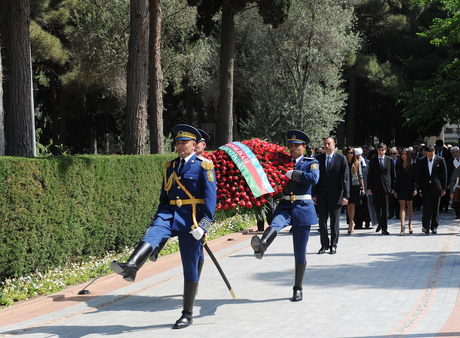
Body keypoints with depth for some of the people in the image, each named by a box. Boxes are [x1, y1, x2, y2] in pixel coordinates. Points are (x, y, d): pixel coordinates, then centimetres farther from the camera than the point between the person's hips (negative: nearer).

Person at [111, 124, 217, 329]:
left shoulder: (203, 167, -2)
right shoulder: (170, 168, 15)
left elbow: (210, 199, -8)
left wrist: (203, 225, -18)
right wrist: (158, 221, 17)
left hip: (191, 219, -4)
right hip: (170, 214, 4)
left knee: (190, 268, 1)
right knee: (152, 234, -29)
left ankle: (187, 315, 11)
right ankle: (131, 268, -55)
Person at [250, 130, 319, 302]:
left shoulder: (311, 163, 3)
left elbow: (313, 178, -17)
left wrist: (292, 174, -17)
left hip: (303, 209, -2)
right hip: (285, 206, 2)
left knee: (300, 251, 2)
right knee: (276, 223, -35)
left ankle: (298, 289, 13)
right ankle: (261, 246, -65)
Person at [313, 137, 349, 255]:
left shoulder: (341, 158, -1)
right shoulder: (319, 158, 6)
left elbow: (345, 178, -4)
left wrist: (345, 195, -11)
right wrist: (314, 194, 1)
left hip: (335, 195, -2)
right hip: (322, 195, 2)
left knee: (335, 222, 5)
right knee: (322, 220, 4)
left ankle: (333, 245, 15)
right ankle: (324, 245, 13)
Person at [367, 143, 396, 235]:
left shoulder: (390, 160, 5)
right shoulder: (373, 160, 6)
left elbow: (393, 175, 8)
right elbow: (370, 175, 5)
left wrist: (393, 187, 3)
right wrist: (369, 187, -1)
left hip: (386, 187, -1)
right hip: (376, 187, 1)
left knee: (385, 208, -2)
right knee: (376, 206, 3)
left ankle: (384, 228, 1)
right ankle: (380, 223, 28)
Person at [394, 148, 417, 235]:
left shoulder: (413, 165, -1)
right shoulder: (398, 165, 7)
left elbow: (415, 178, -3)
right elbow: (397, 178, 7)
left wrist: (415, 189, -12)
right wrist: (395, 190, 3)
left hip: (409, 188, -1)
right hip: (401, 188, 1)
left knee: (409, 206, 10)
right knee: (402, 206, -9)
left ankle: (410, 224, 27)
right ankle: (402, 226, -16)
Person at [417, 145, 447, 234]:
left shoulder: (440, 160, 0)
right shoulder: (422, 161, 4)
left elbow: (444, 175, 3)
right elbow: (419, 176, 8)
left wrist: (443, 189, -1)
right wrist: (420, 189, 3)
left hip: (436, 187, 0)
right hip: (426, 187, 0)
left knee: (435, 208, 5)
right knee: (427, 207, -10)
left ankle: (434, 227, 15)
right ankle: (426, 227, -16)